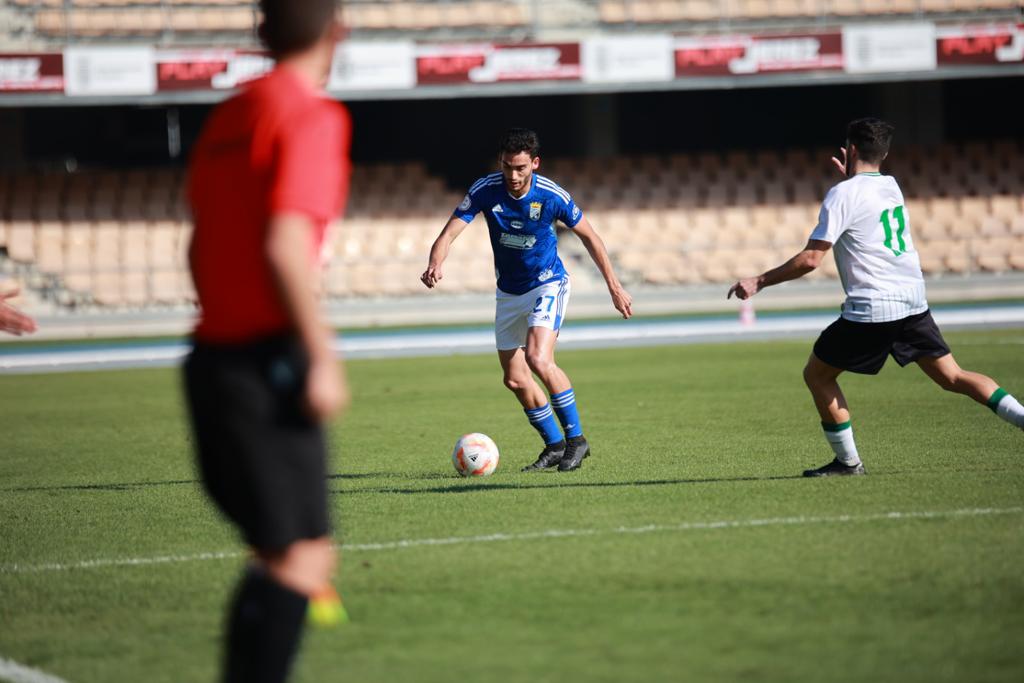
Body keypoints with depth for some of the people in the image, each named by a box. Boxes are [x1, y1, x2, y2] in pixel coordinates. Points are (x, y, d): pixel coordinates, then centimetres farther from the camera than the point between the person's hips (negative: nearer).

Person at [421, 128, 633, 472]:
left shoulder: (551, 195, -19)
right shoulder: (485, 190, -15)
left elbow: (589, 237, -4)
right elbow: (449, 233, -21)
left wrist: (614, 287, -3)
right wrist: (436, 264, -43)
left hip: (548, 285, -4)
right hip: (509, 292, 4)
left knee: (539, 358, -26)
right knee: (515, 379, 5)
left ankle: (576, 439, -12)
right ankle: (555, 445, 23)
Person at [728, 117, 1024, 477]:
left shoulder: (843, 194, -7)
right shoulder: (891, 186, 14)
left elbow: (810, 259, -12)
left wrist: (759, 281, -5)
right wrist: (850, 177, 40)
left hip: (872, 309, -7)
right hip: (913, 301, 7)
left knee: (817, 374, 8)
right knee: (953, 377, 10)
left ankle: (848, 461, 7)